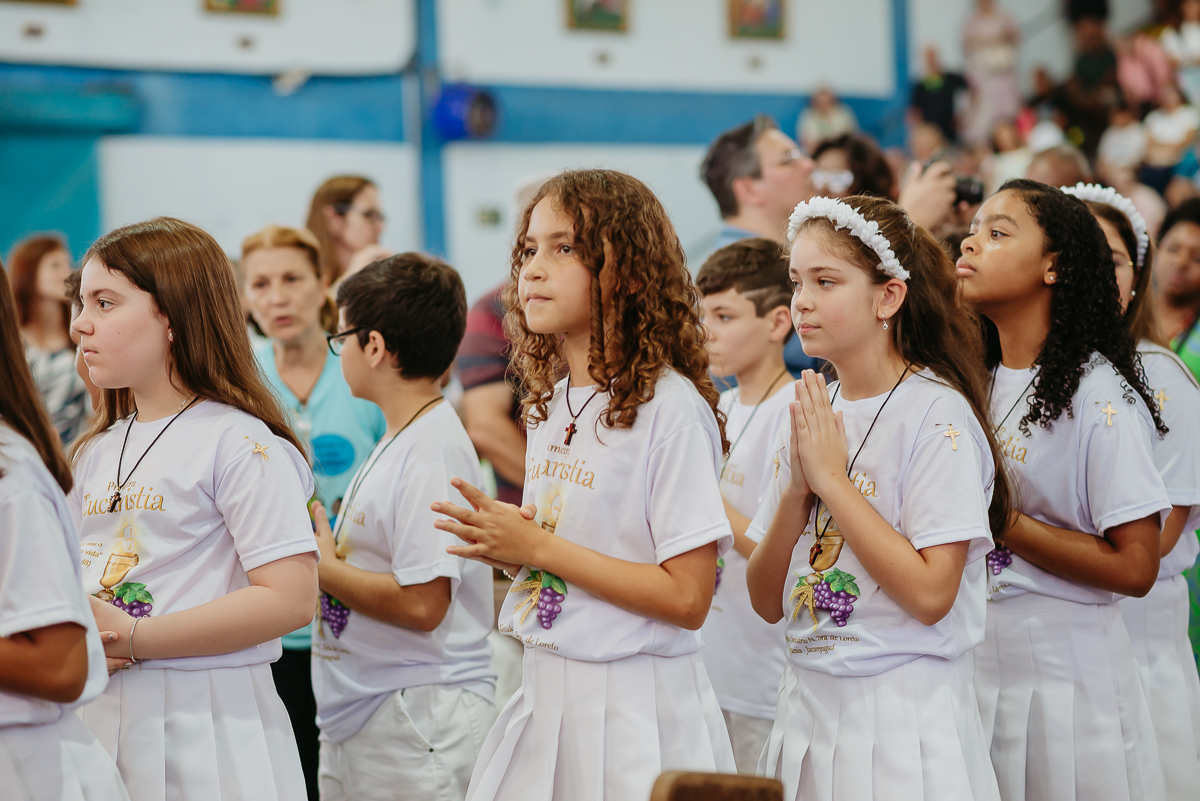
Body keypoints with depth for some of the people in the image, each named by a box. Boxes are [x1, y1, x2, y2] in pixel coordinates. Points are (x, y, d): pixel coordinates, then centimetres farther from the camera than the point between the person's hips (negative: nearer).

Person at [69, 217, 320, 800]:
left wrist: (131, 638, -19)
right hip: (98, 718, 6)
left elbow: (290, 599, -20)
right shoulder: (96, 451, 13)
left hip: (206, 725, -6)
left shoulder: (240, 443, -11)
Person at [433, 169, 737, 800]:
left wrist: (538, 548, -17)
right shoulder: (549, 404, 8)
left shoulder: (670, 409, -15)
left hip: (635, 708, -7)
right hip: (543, 693, 7)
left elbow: (687, 597, -19)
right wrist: (505, 546, -3)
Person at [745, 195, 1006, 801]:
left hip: (901, 719, -6)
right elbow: (767, 602, 6)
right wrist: (797, 489, -9)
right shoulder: (806, 415, 7)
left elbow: (930, 594, -21)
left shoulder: (936, 415, -11)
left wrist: (832, 478, -16)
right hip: (808, 703, 6)